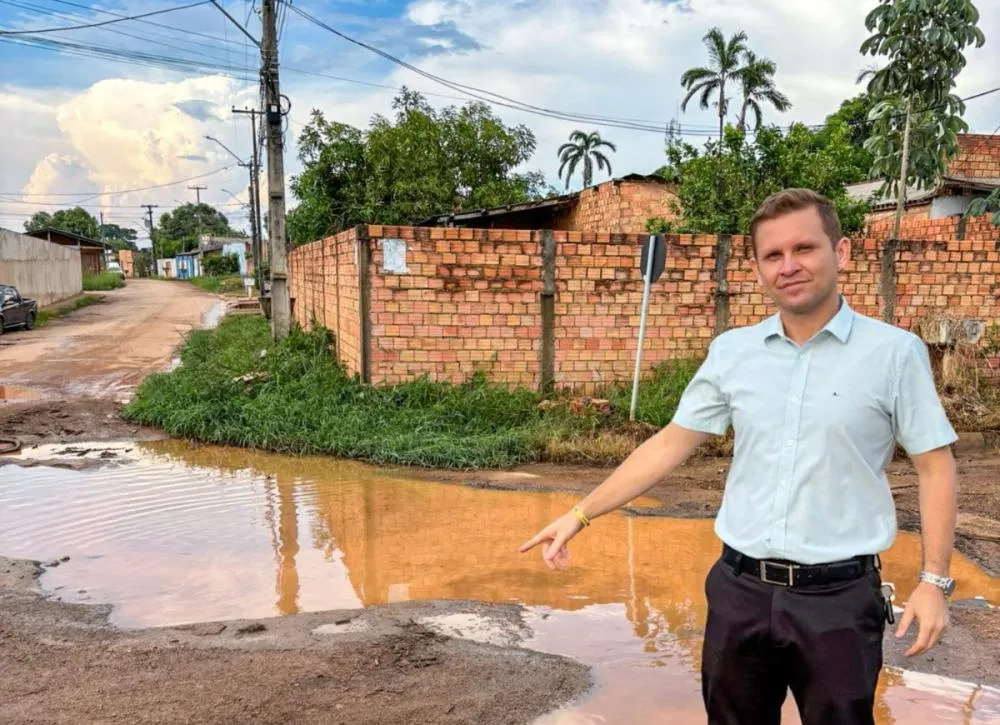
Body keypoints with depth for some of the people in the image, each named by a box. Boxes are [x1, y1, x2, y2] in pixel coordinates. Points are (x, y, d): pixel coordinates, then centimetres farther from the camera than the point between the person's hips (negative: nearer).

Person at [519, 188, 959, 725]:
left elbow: (935, 467, -1)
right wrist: (580, 514, 2)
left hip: (839, 597, -3)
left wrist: (934, 581, -7)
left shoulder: (895, 352, -7)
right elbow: (671, 444, 5)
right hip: (739, 589, 3)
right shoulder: (731, 351, 2)